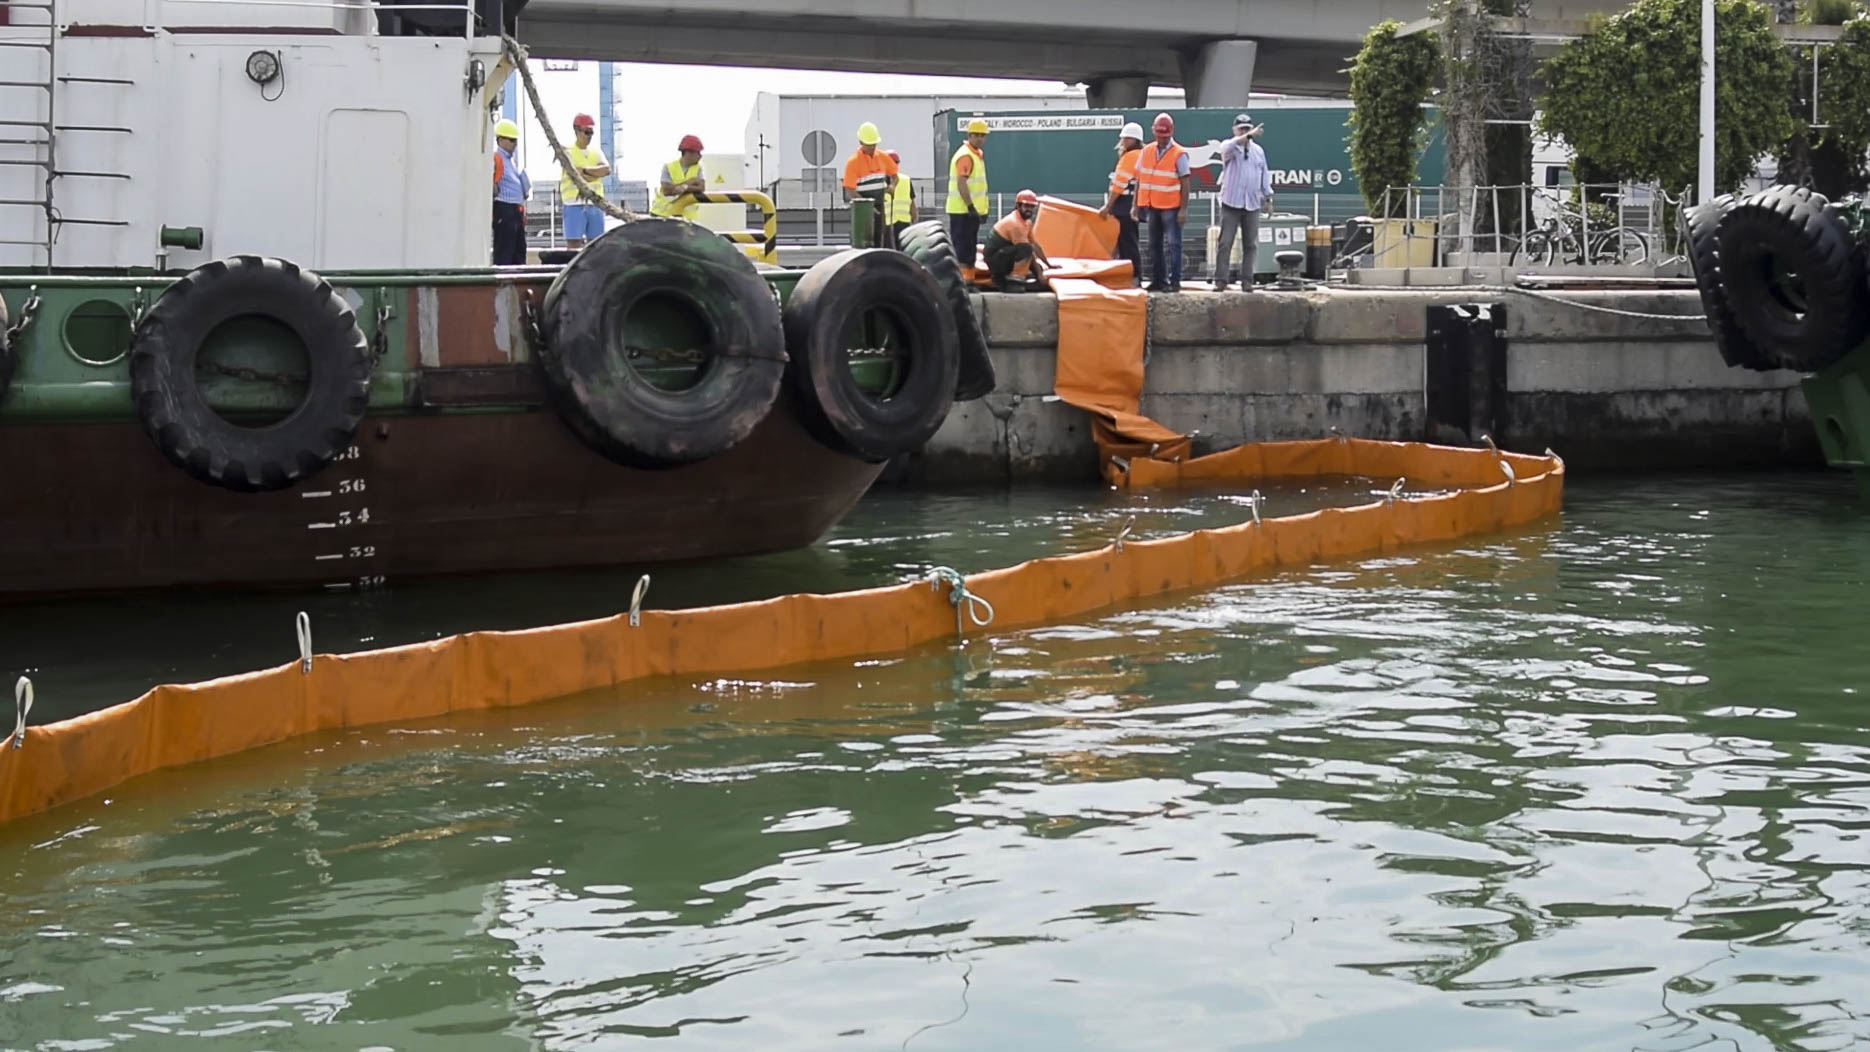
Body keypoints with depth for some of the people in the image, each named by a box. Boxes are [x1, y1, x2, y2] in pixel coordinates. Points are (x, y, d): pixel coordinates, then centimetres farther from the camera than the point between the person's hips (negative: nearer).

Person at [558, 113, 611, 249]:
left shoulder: (595, 152, 15)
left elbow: (607, 169, -2)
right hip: (575, 204, -5)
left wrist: (585, 170, -11)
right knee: (573, 243, -8)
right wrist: (596, 173, -3)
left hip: (595, 204, 5)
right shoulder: (568, 152, -1)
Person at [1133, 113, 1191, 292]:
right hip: (1152, 205, 6)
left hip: (1171, 207, -6)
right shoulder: (1146, 151, 8)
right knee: (1154, 245, 10)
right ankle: (1157, 280, 16)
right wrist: (1136, 204, 10)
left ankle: (1174, 281, -5)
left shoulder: (1179, 154, -7)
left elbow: (1185, 182, -9)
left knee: (1173, 244, -6)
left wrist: (1183, 209, -14)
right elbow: (1140, 178, 13)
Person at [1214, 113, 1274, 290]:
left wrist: (1268, 198, 14)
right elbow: (1230, 147, -28)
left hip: (1252, 204, 4)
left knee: (1250, 245, 5)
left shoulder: (1258, 150, 12)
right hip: (1231, 203, -4)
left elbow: (1264, 176, 17)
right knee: (1225, 243, -6)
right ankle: (1220, 280, -5)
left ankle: (1247, 280, 11)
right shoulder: (1228, 147, -1)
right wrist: (1248, 136, -40)